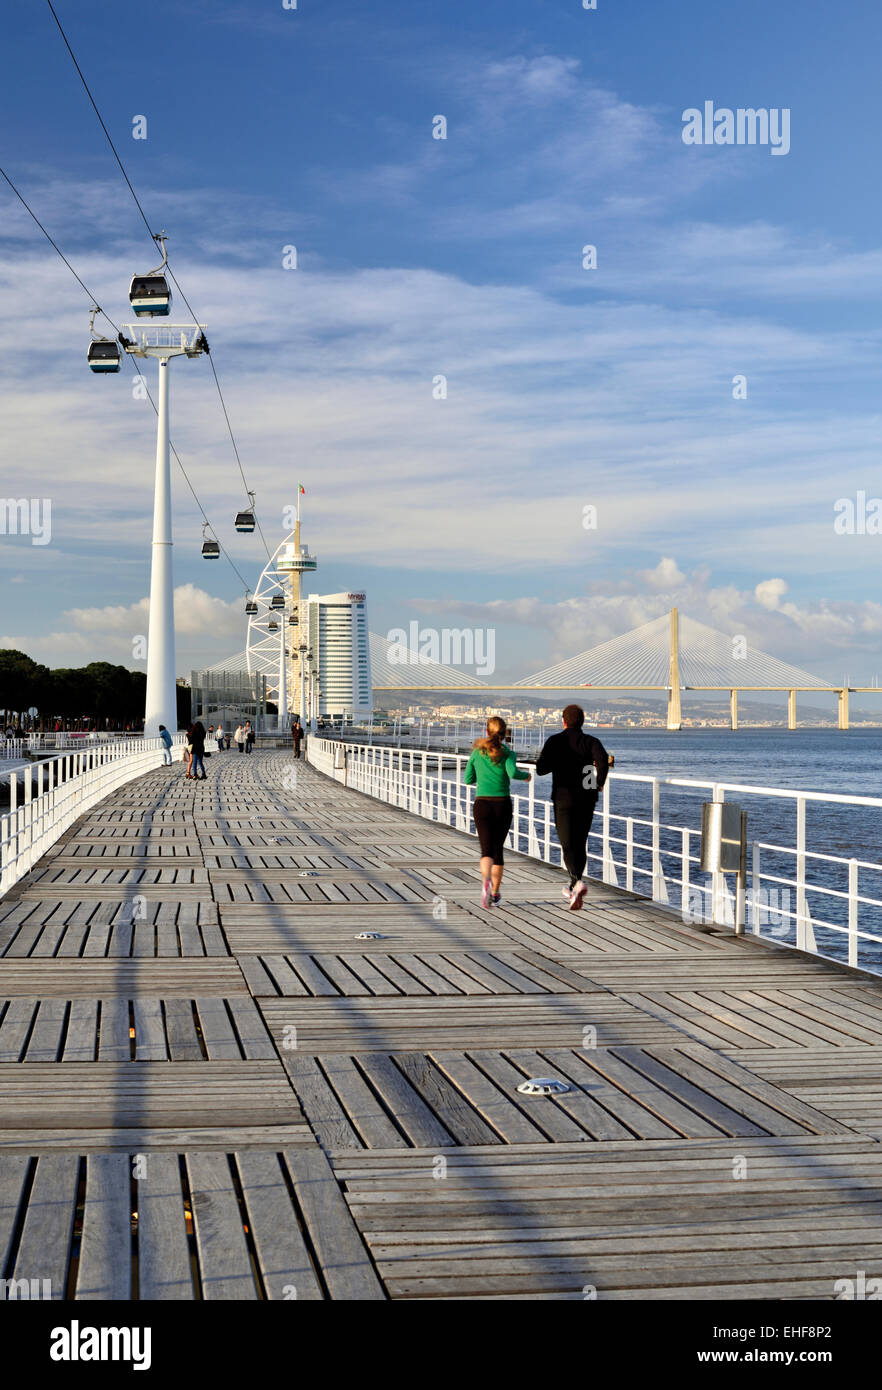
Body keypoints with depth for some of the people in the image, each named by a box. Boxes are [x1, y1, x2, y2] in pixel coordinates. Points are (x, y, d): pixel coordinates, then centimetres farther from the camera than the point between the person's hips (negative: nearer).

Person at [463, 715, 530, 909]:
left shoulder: (477, 752, 6)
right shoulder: (506, 752, -1)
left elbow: (468, 779, 11)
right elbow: (513, 772, -19)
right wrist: (526, 775, 2)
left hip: (482, 804, 0)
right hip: (503, 805, 0)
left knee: (487, 850, -5)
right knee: (498, 848, 15)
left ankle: (486, 881, -36)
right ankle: (495, 894, 20)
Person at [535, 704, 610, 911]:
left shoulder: (555, 741, -1)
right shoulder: (590, 741, 2)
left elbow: (541, 769, -9)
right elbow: (603, 758, -20)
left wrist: (556, 762, 11)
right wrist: (599, 782, -8)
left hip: (563, 799, -3)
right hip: (586, 800, 3)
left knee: (568, 845, -5)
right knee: (580, 844, 17)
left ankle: (578, 882, -30)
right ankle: (574, 888, 26)